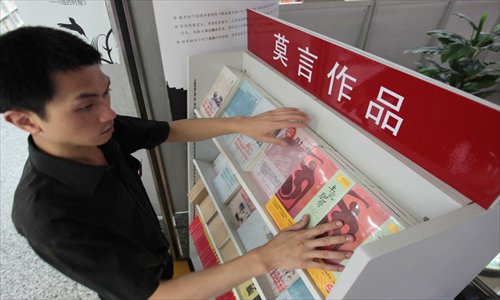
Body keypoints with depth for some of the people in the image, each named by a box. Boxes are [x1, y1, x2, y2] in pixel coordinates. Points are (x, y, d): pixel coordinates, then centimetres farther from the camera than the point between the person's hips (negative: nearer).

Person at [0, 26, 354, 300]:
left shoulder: (98, 132, -20)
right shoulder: (47, 216, -39)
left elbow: (173, 130, -9)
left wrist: (243, 124, -22)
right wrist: (265, 258, -43)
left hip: (156, 257, 5)